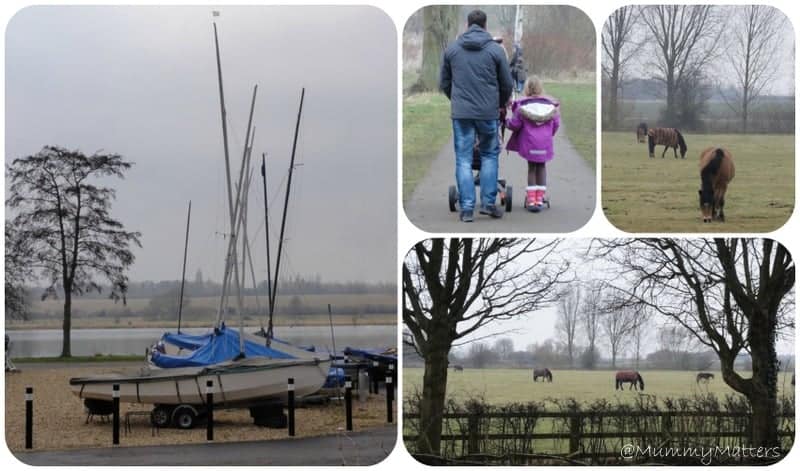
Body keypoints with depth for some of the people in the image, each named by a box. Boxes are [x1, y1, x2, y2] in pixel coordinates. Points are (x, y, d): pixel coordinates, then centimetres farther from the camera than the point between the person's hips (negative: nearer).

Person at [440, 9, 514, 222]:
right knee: (489, 155, 15)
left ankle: (466, 208, 1)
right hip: (488, 112, -1)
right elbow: (507, 84, 5)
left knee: (463, 159, 4)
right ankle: (488, 202, 10)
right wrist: (502, 104, 24)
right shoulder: (496, 49, -1)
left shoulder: (451, 48, 5)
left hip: (460, 111, 1)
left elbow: (444, 83, 11)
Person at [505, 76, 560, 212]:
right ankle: (540, 199, 15)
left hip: (529, 143, -2)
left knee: (532, 168, 12)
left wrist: (506, 122, 14)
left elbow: (514, 124, -7)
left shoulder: (522, 105, -7)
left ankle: (531, 199, 8)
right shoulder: (551, 104, 2)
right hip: (545, 143, 2)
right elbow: (556, 123, 7)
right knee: (541, 167, 17)